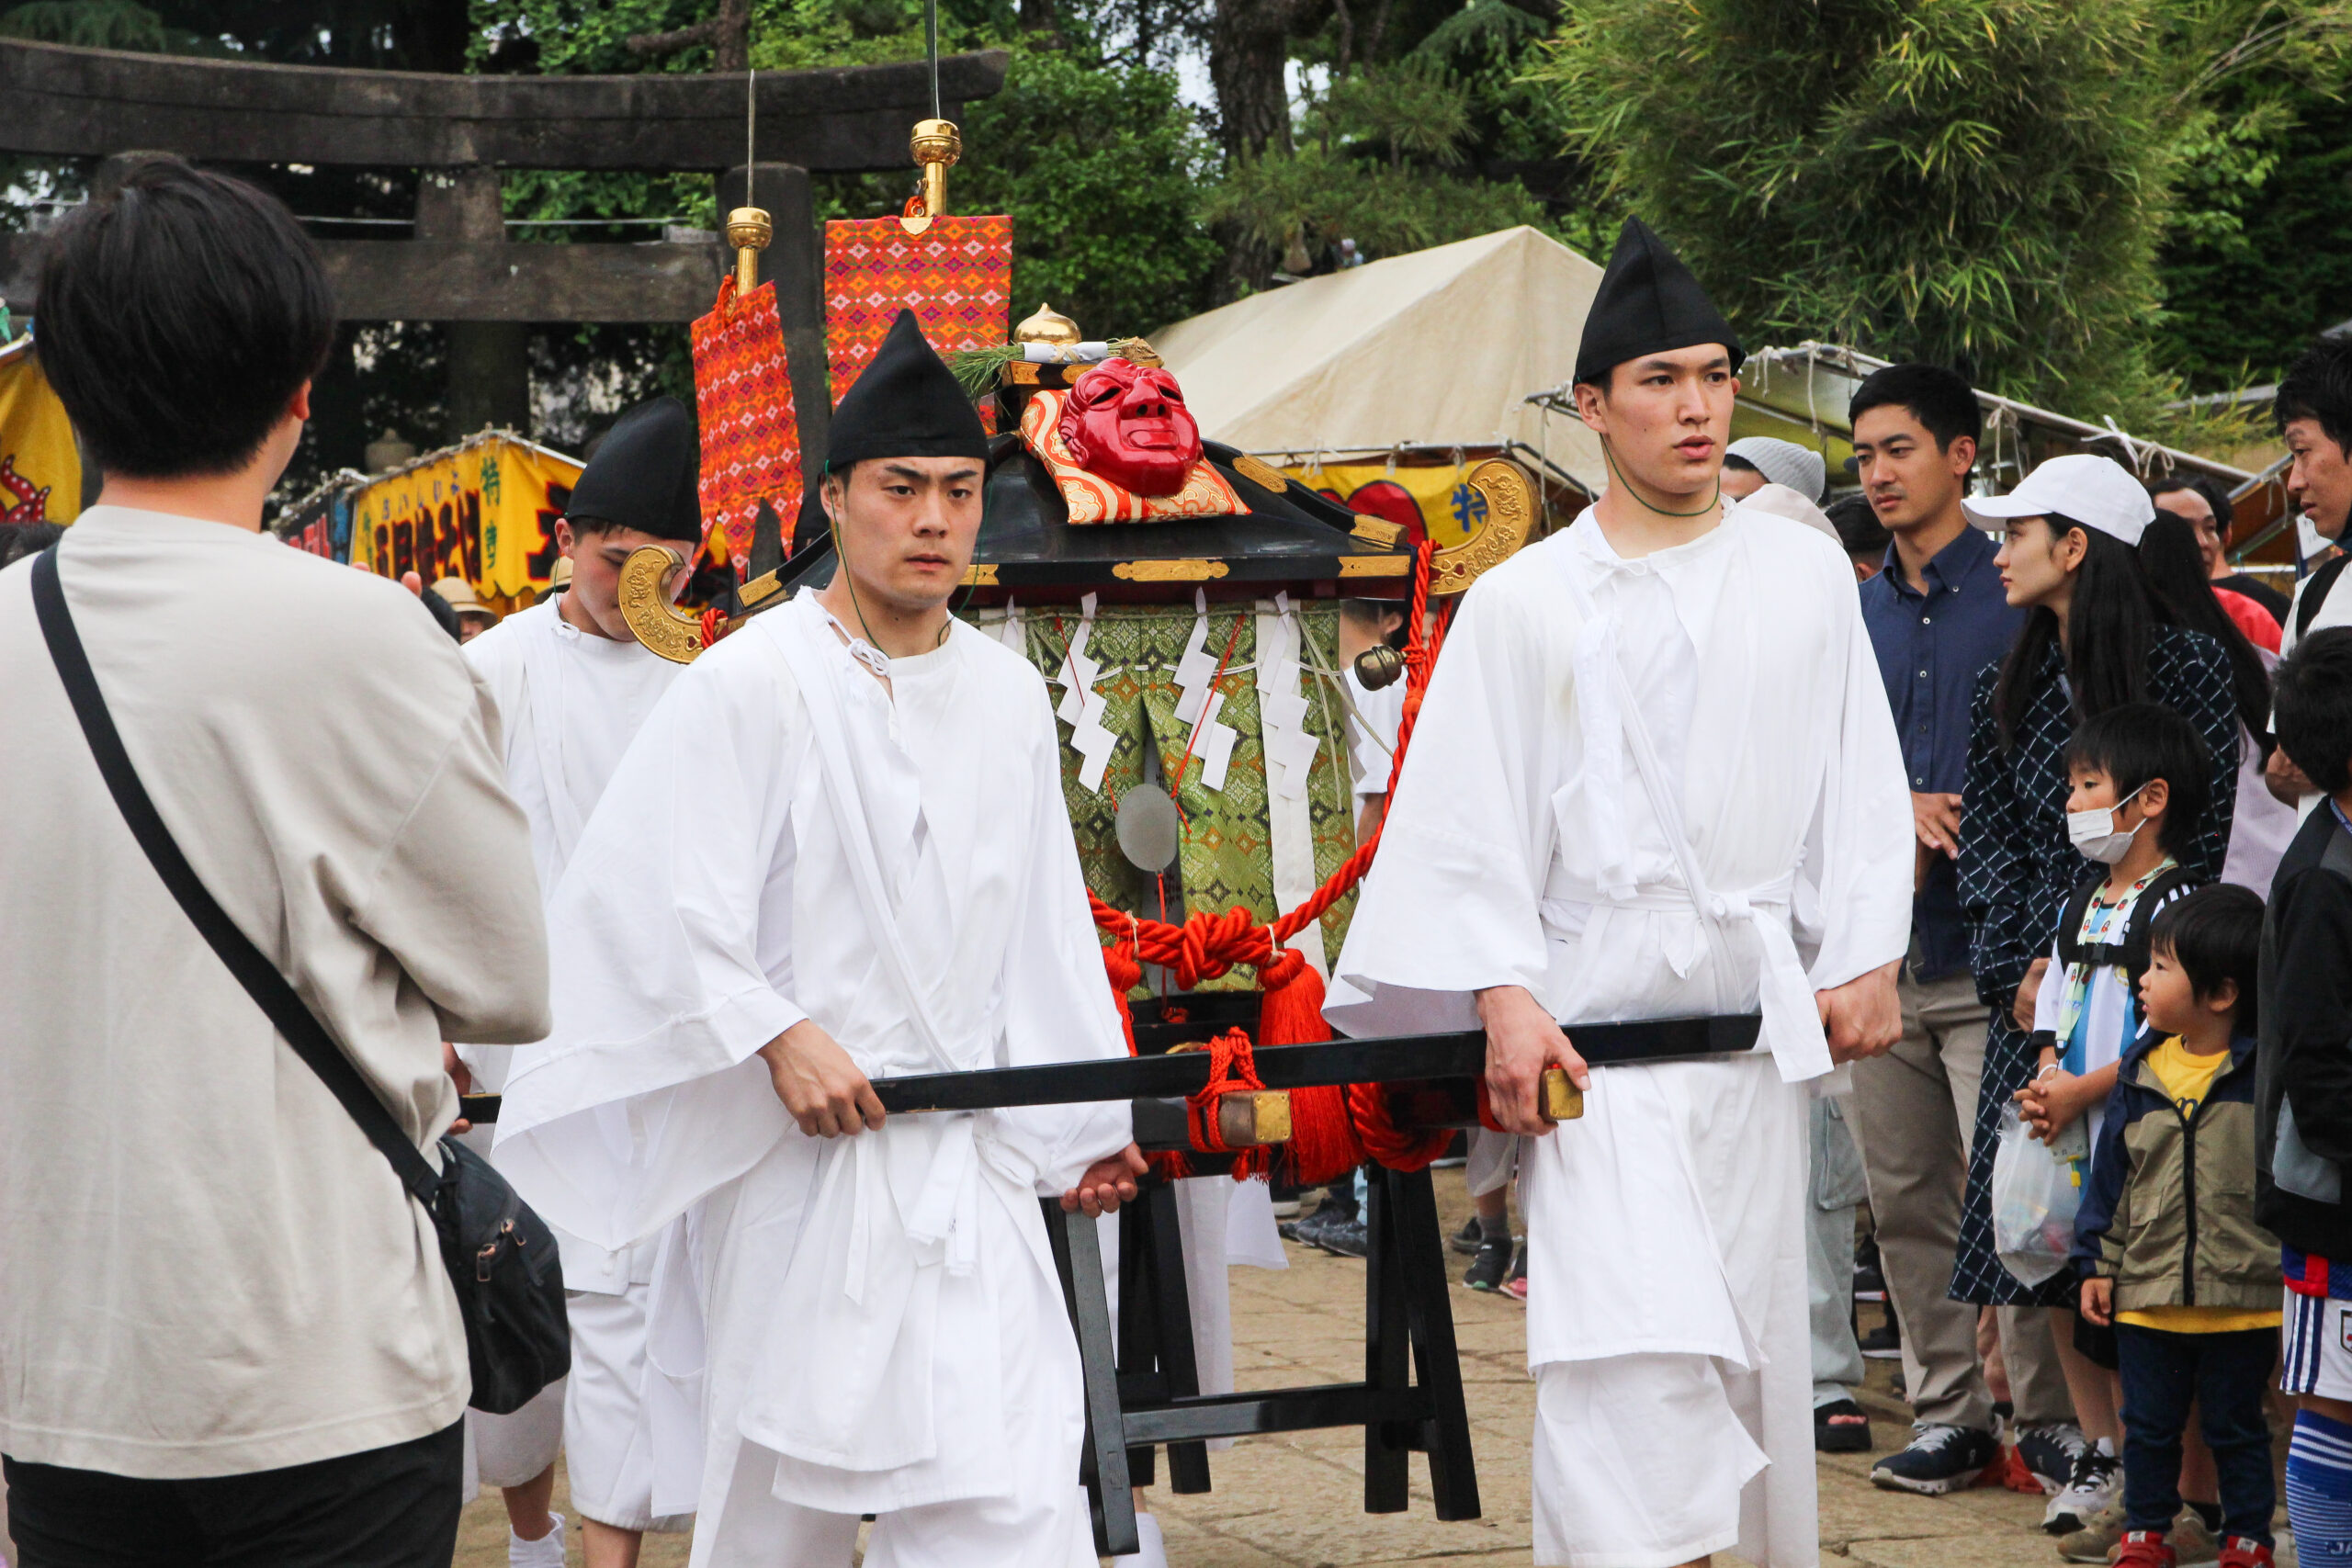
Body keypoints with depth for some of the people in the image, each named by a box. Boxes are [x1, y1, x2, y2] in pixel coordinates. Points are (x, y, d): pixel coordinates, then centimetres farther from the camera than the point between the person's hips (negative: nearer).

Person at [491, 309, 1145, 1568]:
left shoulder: (1009, 695, 10)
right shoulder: (749, 685, -6)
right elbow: (653, 908, -9)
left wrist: (1086, 1123, 20)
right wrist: (778, 1035, -17)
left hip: (969, 1157, 4)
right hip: (795, 1147, -4)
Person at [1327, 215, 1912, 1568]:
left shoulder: (1805, 573, 10)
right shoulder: (1524, 603, 3)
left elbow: (1858, 781, 12)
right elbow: (1469, 823, 0)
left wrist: (1866, 960, 3)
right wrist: (1501, 997, -11)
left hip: (1756, 1000, 3)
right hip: (1594, 1011, -3)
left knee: (1758, 1324, 9)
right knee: (1635, 1343, -15)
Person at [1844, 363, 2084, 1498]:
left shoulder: (2020, 596, -3)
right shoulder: (1859, 615, 14)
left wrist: (1961, 835, -13)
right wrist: (1898, 809, -6)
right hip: (1886, 949, 6)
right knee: (1905, 1197, 9)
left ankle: (2053, 1418, 4)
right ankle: (1948, 1414, 18)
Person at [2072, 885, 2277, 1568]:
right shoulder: (2140, 1075, 3)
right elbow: (2110, 1177, 9)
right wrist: (2099, 1264, 6)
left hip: (2242, 1300, -3)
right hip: (2147, 1295, 3)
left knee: (2235, 1428, 8)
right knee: (2149, 1426, 11)